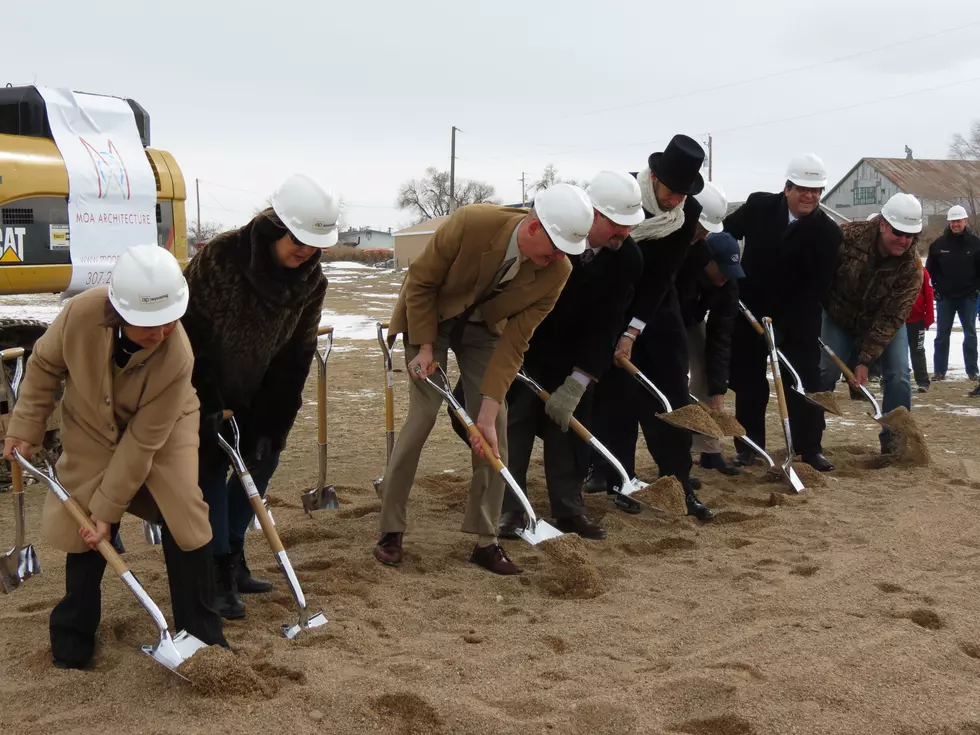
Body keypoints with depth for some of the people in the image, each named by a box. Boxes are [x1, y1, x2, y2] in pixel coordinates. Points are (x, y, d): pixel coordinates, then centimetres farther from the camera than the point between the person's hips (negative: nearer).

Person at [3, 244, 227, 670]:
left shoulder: (177, 357, -37)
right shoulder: (81, 314, -33)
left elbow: (143, 441, -29)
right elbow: (44, 366, -9)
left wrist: (107, 509, -24)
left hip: (163, 429, -2)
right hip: (91, 431, 2)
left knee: (183, 518, -12)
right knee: (82, 524, -1)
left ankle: (201, 631, 4)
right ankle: (73, 636, 18)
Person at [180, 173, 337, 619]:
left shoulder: (311, 280, -13)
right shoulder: (220, 257, -29)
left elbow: (297, 354, -7)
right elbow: (188, 330, -23)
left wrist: (274, 424, -11)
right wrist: (207, 406, -22)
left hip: (251, 390, 6)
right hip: (200, 385, -6)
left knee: (262, 458, 4)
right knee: (210, 466, -10)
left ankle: (233, 555, 20)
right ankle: (219, 575, -2)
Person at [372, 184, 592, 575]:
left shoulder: (557, 272, -24)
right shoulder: (469, 223, -34)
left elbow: (514, 343, -20)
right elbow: (420, 281, -18)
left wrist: (488, 411, -23)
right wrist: (425, 348, -19)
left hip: (484, 327, 3)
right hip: (430, 317, -3)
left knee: (495, 427, -6)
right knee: (422, 414, -13)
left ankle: (485, 540, 3)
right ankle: (390, 530, 0)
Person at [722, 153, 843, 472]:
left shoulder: (828, 232, -13)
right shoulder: (758, 205, -7)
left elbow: (817, 287, -17)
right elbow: (726, 232, 5)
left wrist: (780, 322, -24)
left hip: (798, 319, -1)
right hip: (750, 311, 2)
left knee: (804, 381, 0)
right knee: (749, 381, 8)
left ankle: (810, 448, 11)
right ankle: (748, 446, 19)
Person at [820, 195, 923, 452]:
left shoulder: (911, 267, -26)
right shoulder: (848, 236, -28)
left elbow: (891, 317, -26)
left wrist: (865, 359, -29)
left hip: (885, 323, 1)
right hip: (840, 317, -1)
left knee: (898, 377, -12)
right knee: (825, 371, -11)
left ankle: (893, 443, 1)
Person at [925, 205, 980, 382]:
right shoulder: (939, 244, -1)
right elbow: (930, 269, 7)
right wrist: (935, 288, 0)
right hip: (945, 297, 1)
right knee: (942, 334, 4)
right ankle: (939, 371, 10)